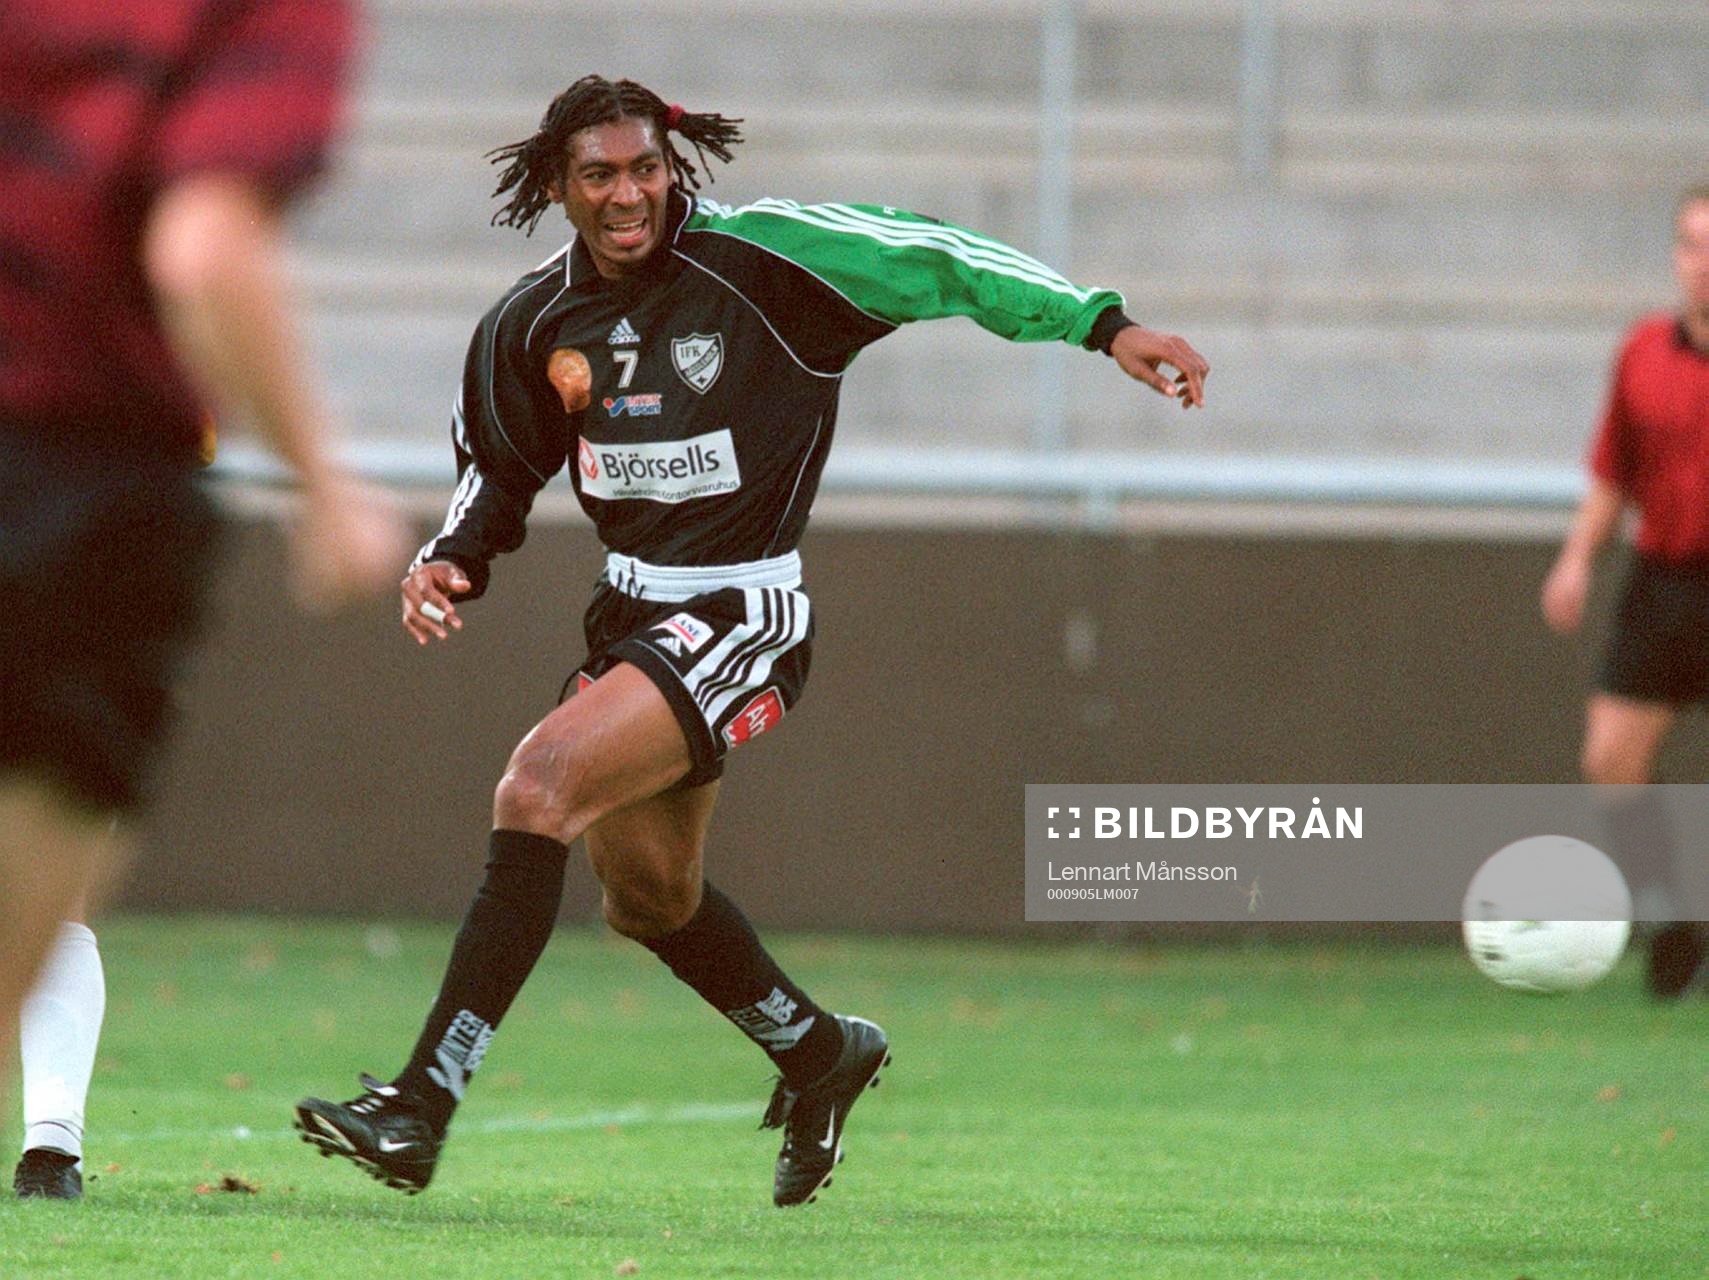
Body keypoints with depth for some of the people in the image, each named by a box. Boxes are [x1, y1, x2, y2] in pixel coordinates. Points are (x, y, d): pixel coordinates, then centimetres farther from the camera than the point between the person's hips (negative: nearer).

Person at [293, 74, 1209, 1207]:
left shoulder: (757, 256, -14)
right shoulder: (535, 325, 1)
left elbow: (940, 262, -10)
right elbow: (500, 470, 16)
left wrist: (1105, 324, -16)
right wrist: (454, 562, -4)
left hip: (743, 616, -7)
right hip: (631, 610, 7)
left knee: (537, 787, -24)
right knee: (649, 895, 19)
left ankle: (419, 1110, -26)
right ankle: (819, 1050, 49)